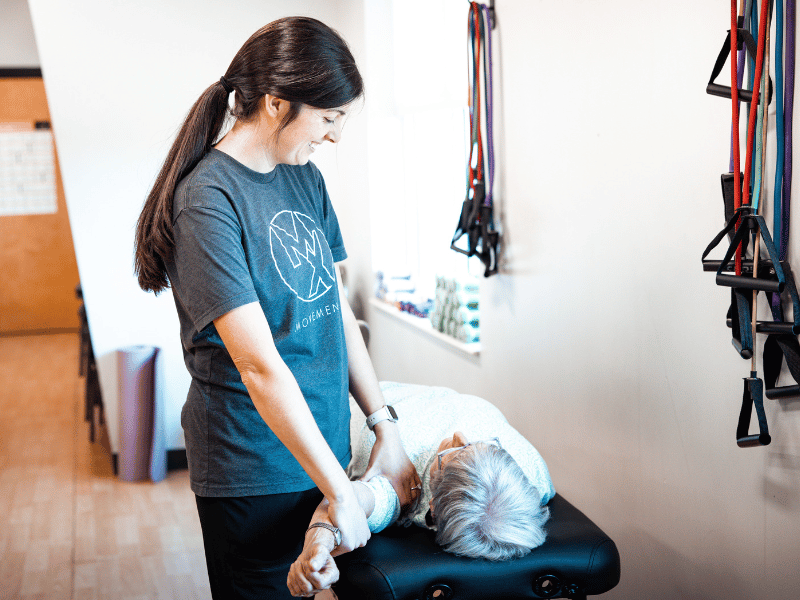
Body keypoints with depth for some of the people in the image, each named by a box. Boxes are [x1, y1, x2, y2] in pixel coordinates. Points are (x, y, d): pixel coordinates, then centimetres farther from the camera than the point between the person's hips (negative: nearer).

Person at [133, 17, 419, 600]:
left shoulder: (305, 178, 5)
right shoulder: (208, 199, -21)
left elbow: (337, 309, 7)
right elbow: (259, 364, -24)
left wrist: (386, 429, 3)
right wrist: (340, 492, -21)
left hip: (320, 441, 7)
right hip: (254, 469, -7)